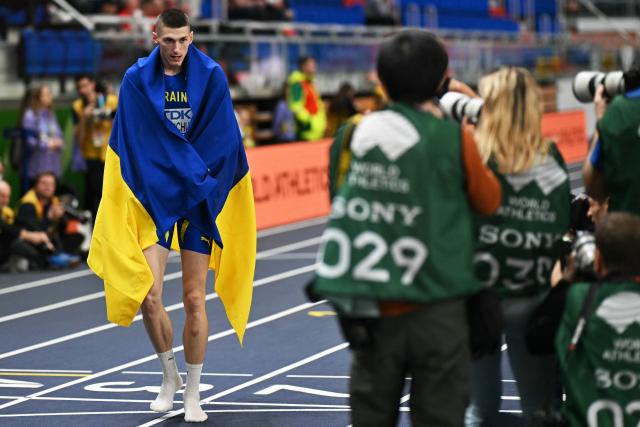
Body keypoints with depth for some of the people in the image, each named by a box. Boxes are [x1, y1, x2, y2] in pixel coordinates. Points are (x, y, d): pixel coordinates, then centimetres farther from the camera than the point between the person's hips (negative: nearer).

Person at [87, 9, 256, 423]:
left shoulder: (211, 77, -2)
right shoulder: (137, 79, -2)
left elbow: (221, 141, -2)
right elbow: (132, 142, -2)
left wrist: (193, 180, -9)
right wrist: (162, 181, -9)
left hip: (198, 201, 0)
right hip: (153, 197, 0)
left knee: (194, 299, -1)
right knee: (148, 295, -10)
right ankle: (170, 377, 15)